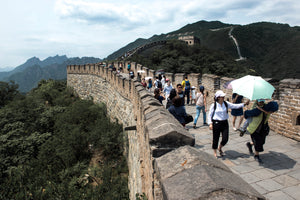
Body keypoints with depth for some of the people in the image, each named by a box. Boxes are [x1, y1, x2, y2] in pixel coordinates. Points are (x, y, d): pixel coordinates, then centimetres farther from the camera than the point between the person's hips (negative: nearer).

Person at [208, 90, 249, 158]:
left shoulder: (226, 103, 3)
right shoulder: (214, 105, -8)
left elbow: (235, 106, 2)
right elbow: (210, 115, -4)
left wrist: (244, 104, -7)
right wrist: (210, 123, -13)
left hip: (225, 123, 4)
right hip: (216, 123, -4)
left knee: (225, 139, 2)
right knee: (215, 139, 4)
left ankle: (220, 148, 33)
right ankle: (215, 152, 25)